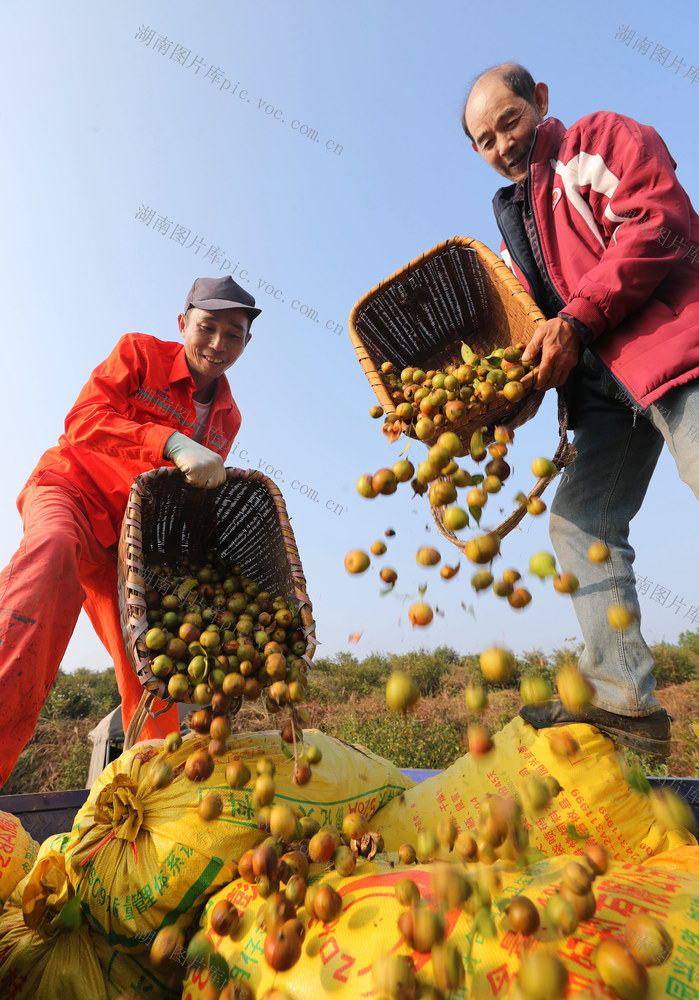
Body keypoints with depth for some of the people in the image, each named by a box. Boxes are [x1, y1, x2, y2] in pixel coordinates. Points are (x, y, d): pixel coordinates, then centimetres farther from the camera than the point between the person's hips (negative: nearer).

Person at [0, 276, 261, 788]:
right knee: (53, 549, -40)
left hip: (130, 537, 5)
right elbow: (84, 419, -20)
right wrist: (173, 443, -34)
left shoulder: (228, 417, 10)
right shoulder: (140, 353, -4)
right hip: (72, 489, -4)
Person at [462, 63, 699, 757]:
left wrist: (576, 318, -14)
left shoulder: (602, 138, 12)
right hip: (604, 385, 7)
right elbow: (530, 329, 24)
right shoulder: (514, 230, 30)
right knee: (579, 517, -3)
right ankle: (621, 698, -2)